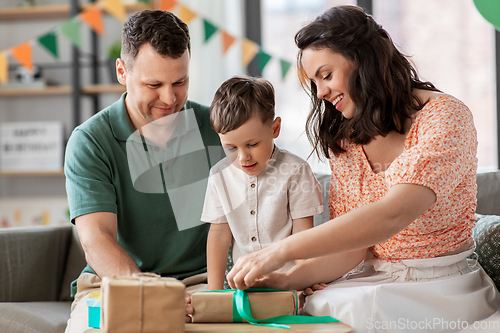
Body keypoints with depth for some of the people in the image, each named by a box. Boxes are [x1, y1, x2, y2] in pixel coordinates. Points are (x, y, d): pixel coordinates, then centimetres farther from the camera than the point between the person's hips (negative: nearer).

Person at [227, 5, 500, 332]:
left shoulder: (444, 115, -13)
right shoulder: (344, 142, 9)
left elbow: (392, 214, -28)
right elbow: (351, 249, 2)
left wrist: (281, 251, -32)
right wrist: (287, 280, -17)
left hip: (444, 285, -5)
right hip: (375, 280, 5)